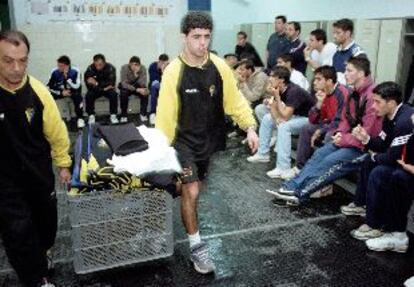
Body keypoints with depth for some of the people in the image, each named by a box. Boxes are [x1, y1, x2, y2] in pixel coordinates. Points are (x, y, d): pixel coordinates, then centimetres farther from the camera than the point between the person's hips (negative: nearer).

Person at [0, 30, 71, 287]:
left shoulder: (37, 91, -13)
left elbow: (56, 131, -1)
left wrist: (63, 164, 7)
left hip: (40, 172, 3)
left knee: (46, 220, 20)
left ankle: (40, 255, 52)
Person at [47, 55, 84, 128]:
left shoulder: (75, 71, -19)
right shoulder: (55, 71, -13)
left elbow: (76, 87, -26)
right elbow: (49, 86, -9)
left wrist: (66, 77, -35)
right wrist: (61, 92, -21)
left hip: (72, 91, -2)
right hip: (59, 92, 3)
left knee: (77, 95, -35)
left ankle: (80, 119, -25)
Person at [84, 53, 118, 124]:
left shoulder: (110, 68, -20)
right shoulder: (90, 69, -17)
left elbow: (111, 83, -26)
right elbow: (89, 86, -20)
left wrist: (96, 83, -28)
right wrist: (104, 87, -24)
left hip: (107, 89, -1)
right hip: (95, 89, 1)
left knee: (114, 94, -29)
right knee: (88, 95, -27)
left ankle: (113, 115, -13)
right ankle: (91, 116, -10)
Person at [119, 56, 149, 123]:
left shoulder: (143, 68, -20)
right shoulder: (124, 68, -24)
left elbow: (143, 84, -27)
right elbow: (124, 84, -29)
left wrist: (137, 75, -44)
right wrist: (137, 90, -40)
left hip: (137, 86, 2)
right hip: (126, 87, -1)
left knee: (145, 92, -28)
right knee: (123, 93, -34)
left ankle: (143, 114, -9)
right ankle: (123, 115, -15)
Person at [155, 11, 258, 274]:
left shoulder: (220, 66, -6)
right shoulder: (174, 71, -16)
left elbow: (234, 99, -1)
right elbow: (166, 112, -12)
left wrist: (250, 126, -12)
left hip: (210, 139, 4)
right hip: (185, 141, -4)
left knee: (194, 189, 19)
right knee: (191, 193, -7)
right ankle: (196, 246, 9)